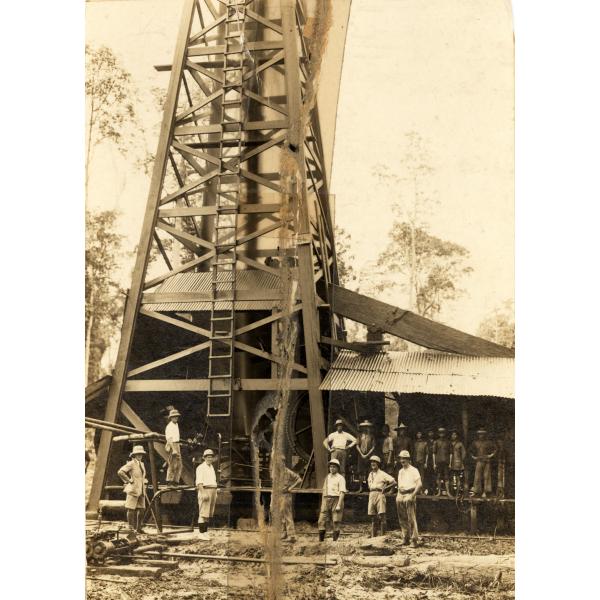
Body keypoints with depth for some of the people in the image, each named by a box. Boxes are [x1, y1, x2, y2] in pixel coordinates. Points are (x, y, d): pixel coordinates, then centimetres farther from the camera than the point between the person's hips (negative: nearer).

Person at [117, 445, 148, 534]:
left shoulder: (141, 464, 15)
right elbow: (120, 472, -21)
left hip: (141, 490, 8)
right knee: (131, 509, -3)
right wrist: (128, 480, -15)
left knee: (141, 509, 6)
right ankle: (131, 528, 1)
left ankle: (138, 528, 13)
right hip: (133, 489, -8)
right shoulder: (131, 464, -10)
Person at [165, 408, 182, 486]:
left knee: (179, 465, 8)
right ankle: (169, 481, -2)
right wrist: (174, 449, -26)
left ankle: (176, 481, 13)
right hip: (171, 446, -9)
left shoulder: (176, 425, 18)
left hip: (177, 445, 9)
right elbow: (169, 439, -19)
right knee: (172, 465, -8)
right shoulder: (169, 426, -12)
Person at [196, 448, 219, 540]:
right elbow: (199, 482, -15)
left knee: (209, 514, 8)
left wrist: (215, 494, 16)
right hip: (204, 490, -8)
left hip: (212, 491, 8)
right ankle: (201, 533, -8)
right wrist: (203, 493, -24)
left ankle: (205, 532, 13)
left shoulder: (211, 468, 18)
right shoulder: (201, 467, -7)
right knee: (203, 514, -9)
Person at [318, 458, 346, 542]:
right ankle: (320, 540, 3)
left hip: (336, 499, -6)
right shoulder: (327, 477, 17)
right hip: (326, 499, 6)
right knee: (322, 520, -1)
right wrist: (322, 503, 15)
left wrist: (339, 504, -18)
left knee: (336, 522, -3)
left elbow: (342, 492, -10)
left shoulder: (340, 478, -2)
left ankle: (335, 540, 4)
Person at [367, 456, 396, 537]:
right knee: (373, 517, 6)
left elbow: (393, 482, -4)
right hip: (371, 495, 6)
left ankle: (382, 536, -9)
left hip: (379, 494, -6)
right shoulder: (370, 474, 18)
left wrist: (385, 488, -8)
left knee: (381, 516, -9)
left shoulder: (382, 474, -1)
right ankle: (373, 536, 9)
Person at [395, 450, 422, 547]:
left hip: (409, 495, -7)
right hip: (400, 496, 7)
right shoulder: (400, 471, 19)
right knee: (402, 519, 7)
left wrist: (412, 495, -17)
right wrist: (398, 495, 15)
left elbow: (419, 484, -11)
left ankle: (414, 540, -10)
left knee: (411, 518, -11)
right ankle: (405, 538, 14)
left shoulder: (413, 470, -3)